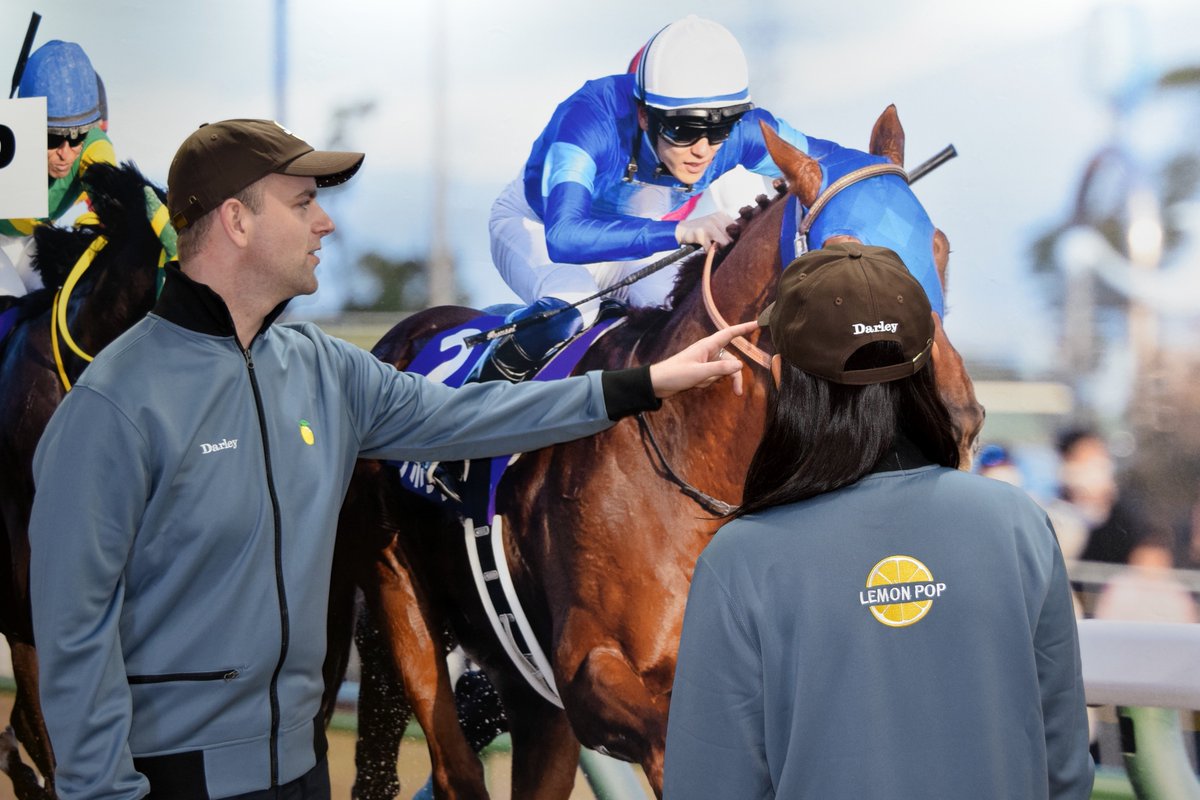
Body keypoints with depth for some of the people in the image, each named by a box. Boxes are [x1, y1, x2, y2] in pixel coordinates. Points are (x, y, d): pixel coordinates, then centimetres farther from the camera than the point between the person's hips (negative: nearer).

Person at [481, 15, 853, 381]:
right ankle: (498, 375, -6)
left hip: (637, 238, 5)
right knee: (570, 306, -35)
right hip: (538, 226, -5)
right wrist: (680, 231, -67)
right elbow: (564, 236, -54)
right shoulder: (591, 118, -41)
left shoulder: (743, 129, -28)